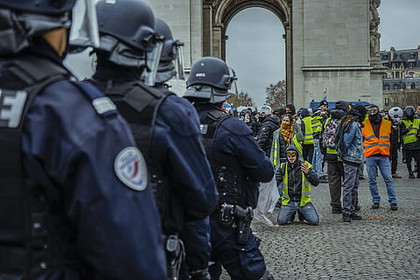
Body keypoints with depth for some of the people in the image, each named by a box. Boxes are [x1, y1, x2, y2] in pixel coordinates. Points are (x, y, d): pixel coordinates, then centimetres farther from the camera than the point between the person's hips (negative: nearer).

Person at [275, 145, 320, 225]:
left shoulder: (305, 166, -1)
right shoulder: (283, 167, 3)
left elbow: (316, 183, -10)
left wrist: (308, 173, -28)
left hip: (303, 201, 0)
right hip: (288, 201, 1)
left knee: (314, 221, -17)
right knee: (281, 221, -21)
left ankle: (302, 213, 18)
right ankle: (292, 213, 15)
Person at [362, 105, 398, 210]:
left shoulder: (387, 124, 9)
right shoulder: (364, 124, 5)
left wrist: (390, 151, 11)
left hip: (384, 156, 0)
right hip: (370, 157, 0)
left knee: (388, 179, -3)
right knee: (372, 180, 4)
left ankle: (393, 201, 2)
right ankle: (376, 201, 15)